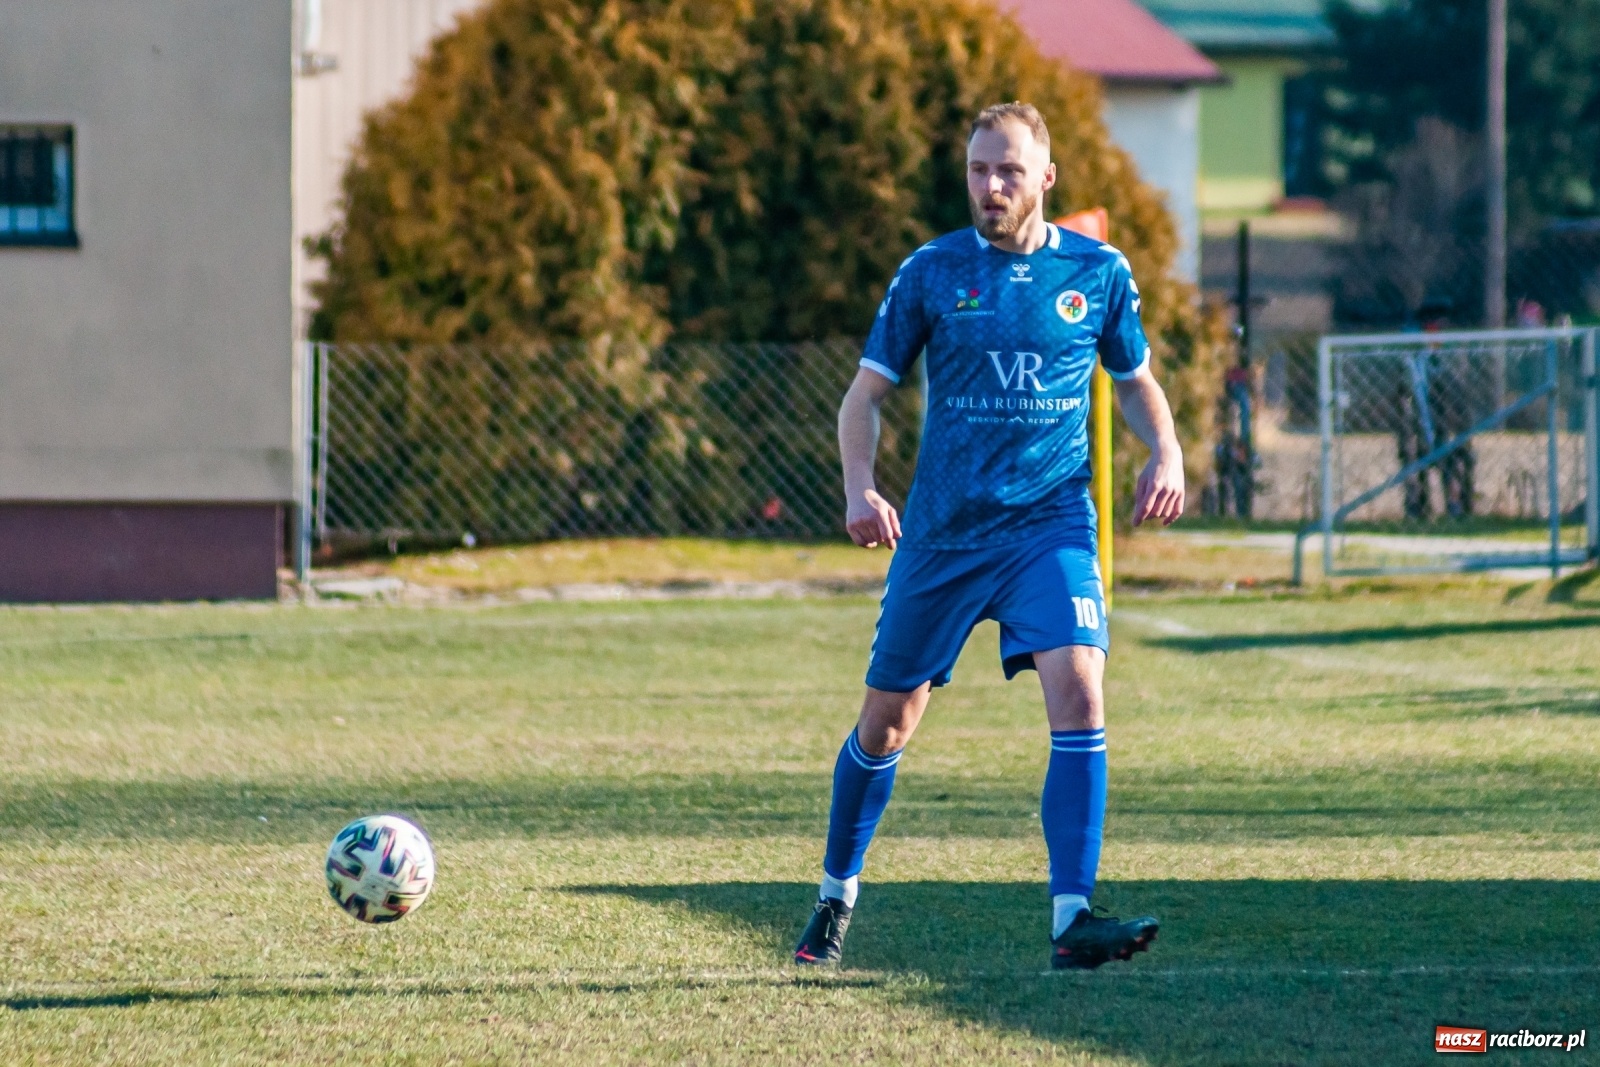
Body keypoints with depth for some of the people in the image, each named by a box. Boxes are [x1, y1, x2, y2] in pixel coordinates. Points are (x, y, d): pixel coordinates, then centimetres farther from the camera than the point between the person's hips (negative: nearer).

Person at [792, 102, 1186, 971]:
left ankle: (1072, 918, -23)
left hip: (1053, 527, 0)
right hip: (943, 532, 1)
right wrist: (860, 488, -14)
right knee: (888, 719, 9)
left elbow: (1137, 380, 17)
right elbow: (866, 393, 4)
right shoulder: (931, 272, 0)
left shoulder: (1098, 273, 3)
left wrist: (1164, 452, -3)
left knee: (1078, 691, -21)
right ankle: (836, 893, 32)